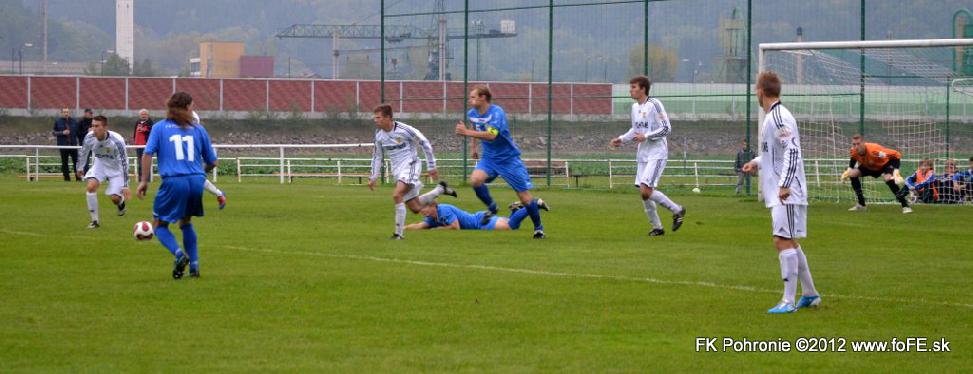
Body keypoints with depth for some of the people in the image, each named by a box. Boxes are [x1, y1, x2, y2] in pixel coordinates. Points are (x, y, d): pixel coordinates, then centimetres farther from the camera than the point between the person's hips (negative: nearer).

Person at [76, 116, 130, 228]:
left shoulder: (117, 140, -34)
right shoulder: (89, 138, -23)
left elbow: (124, 162, -28)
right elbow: (83, 153, -1)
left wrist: (125, 186, -29)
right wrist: (79, 168, 14)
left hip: (116, 167, -3)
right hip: (100, 164, 3)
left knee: (115, 198, -9)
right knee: (91, 186, -21)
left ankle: (121, 202, 32)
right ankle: (95, 220, -7)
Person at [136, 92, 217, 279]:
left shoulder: (160, 127, 8)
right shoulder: (198, 130, 12)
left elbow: (147, 153, -4)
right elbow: (212, 162, 16)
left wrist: (144, 180, 2)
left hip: (173, 181, -3)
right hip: (196, 181, 3)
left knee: (160, 224, 11)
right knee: (186, 222, 25)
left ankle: (179, 254, -15)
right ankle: (194, 265, 18)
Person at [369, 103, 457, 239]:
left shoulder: (404, 129, -16)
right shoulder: (379, 134, 3)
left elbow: (425, 143, -6)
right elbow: (377, 156, 18)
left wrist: (431, 167, -4)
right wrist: (373, 177, 13)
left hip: (410, 165, -7)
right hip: (397, 170, 7)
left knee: (397, 195, -28)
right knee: (416, 208, 7)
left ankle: (399, 233, -22)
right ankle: (440, 189, 33)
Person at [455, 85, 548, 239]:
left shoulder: (496, 112, -24)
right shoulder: (472, 113, -1)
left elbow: (491, 135, -38)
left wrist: (467, 133, -40)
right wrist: (474, 146, 27)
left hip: (508, 158, -6)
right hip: (489, 157, 6)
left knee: (524, 196, -3)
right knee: (475, 179, -24)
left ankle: (538, 228, 16)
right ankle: (491, 207, 1)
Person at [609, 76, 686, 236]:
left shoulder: (654, 105, -13)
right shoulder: (635, 107, 11)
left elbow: (666, 129, -16)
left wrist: (646, 137, -22)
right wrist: (621, 139, 10)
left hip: (656, 154, -8)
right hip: (643, 155, 8)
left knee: (646, 190, -17)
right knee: (644, 193, 5)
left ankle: (677, 210, 0)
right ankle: (657, 227, 17)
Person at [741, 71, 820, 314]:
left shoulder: (778, 117, -15)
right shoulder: (773, 116, 15)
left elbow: (792, 150, -23)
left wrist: (785, 185, -27)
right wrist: (757, 163, 17)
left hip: (787, 193, -11)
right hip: (780, 193, 11)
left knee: (783, 241, -12)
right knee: (789, 242, 17)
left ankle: (789, 301, -12)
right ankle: (810, 294, 25)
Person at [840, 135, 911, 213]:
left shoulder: (874, 150, -42)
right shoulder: (854, 151, -24)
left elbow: (896, 155, -37)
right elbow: (853, 160, 6)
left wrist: (896, 172, -45)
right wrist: (848, 171, -7)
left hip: (885, 163, -7)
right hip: (869, 166, 7)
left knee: (888, 178, -35)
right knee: (852, 174, -8)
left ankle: (905, 206, -30)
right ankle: (861, 204, 4)